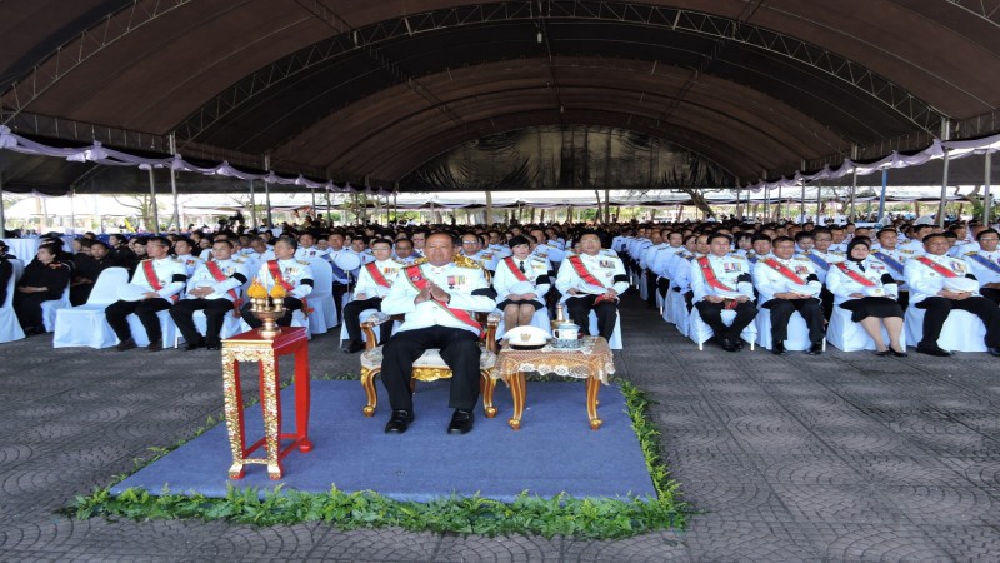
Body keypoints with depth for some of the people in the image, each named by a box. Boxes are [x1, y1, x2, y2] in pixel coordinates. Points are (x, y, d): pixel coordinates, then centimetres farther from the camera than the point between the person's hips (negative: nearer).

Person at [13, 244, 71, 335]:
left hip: (49, 293, -6)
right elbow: (23, 279, 20)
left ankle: (38, 327, -18)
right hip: (29, 292, 6)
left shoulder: (61, 268, 4)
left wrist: (39, 289, -17)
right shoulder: (33, 266, 24)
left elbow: (58, 286, -9)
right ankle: (26, 326, -20)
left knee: (29, 300, -34)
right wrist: (22, 287, -4)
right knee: (15, 297, -25)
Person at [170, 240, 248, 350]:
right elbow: (193, 281, 19)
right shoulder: (204, 265, 29)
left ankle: (212, 341, -15)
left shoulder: (238, 265, 12)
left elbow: (237, 280, -7)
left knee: (213, 311, -39)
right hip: (200, 298, 5)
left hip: (223, 298, -5)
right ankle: (195, 340, -9)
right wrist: (192, 290, -7)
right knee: (176, 309, -18)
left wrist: (212, 289, -15)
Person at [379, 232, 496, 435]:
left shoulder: (471, 273, 18)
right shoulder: (408, 273, 23)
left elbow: (488, 303, 2)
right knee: (393, 348, -30)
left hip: (457, 329, -1)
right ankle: (401, 410, -17)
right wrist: (417, 299, -4)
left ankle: (463, 410, -23)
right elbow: (387, 306, 13)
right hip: (416, 329, 2)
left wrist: (447, 297, -6)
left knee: (466, 349, -36)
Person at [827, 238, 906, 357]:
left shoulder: (879, 265, 25)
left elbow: (890, 283, 16)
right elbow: (833, 286, 1)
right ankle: (879, 344, -36)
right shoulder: (838, 266, 14)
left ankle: (895, 344, -32)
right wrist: (851, 293, -15)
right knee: (868, 308, -37)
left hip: (879, 298, 3)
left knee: (893, 307, -30)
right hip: (851, 300, -3)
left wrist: (890, 294, -5)